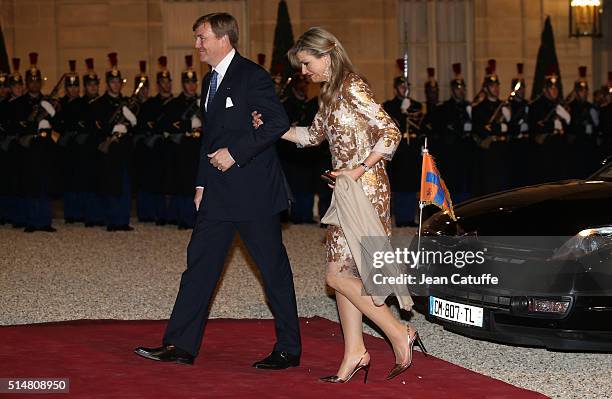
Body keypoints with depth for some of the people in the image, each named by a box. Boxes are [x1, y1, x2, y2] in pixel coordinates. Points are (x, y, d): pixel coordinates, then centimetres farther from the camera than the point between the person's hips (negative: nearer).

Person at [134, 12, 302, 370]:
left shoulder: (252, 76, -12)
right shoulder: (211, 80, 16)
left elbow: (279, 122, -19)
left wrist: (235, 153, -19)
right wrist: (203, 184, 16)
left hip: (254, 189, -9)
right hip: (219, 192, 9)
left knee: (274, 269, 1)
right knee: (200, 263, 5)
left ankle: (289, 350, 11)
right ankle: (182, 345, 8)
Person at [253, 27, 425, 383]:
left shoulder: (352, 89, -14)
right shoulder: (331, 93, 15)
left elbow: (391, 134, -18)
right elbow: (314, 134, 28)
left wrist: (360, 170, -22)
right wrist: (271, 127, 18)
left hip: (365, 189, -10)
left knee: (339, 275, -10)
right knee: (343, 273, 8)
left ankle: (400, 334, -3)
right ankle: (354, 353, 12)